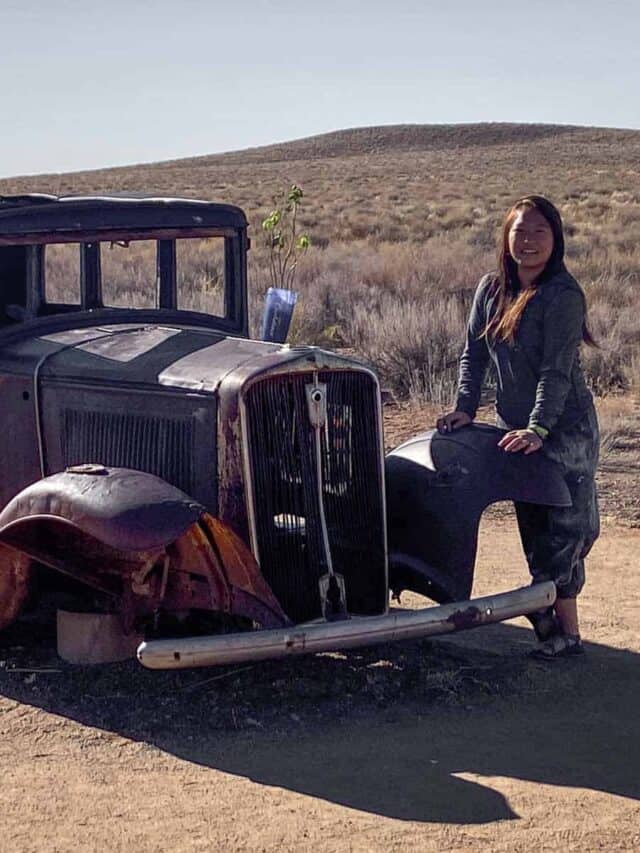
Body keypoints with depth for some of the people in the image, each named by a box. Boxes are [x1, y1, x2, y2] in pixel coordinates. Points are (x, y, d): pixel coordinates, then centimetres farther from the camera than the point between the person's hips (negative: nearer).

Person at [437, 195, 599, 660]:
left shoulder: (563, 295, -16)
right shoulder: (491, 289, 5)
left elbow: (557, 370, -22)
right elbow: (474, 354, 8)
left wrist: (538, 429, -28)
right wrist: (465, 407, -4)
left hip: (564, 429, -7)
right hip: (516, 429, 7)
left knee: (562, 528, -5)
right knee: (534, 529, 13)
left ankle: (566, 631, 2)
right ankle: (554, 621, 24)